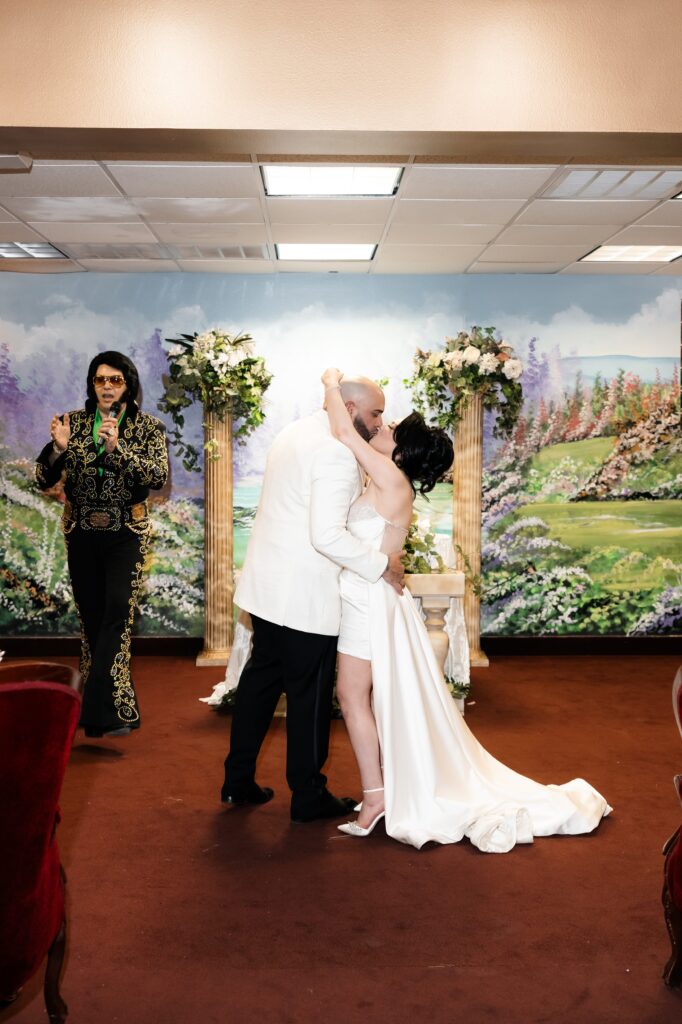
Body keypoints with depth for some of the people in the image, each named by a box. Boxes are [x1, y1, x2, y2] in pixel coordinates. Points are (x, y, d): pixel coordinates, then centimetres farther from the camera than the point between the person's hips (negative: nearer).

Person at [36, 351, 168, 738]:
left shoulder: (148, 427, -1)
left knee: (117, 615, -15)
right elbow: (44, 480, 1)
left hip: (125, 535, -3)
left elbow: (159, 477, -16)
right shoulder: (74, 422, 4)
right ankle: (118, 708, 17)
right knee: (91, 619, 6)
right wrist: (58, 448, -19)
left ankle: (101, 710, -12)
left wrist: (117, 448, -27)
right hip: (81, 535, 3)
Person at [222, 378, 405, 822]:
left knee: (261, 678, 19)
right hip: (304, 595, -9)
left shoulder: (295, 432, 10)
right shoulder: (337, 454, -21)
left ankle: (238, 781, 30)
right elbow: (328, 535, -28)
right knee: (310, 694, 5)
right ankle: (309, 795, 20)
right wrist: (381, 564, -17)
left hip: (266, 584, 9)